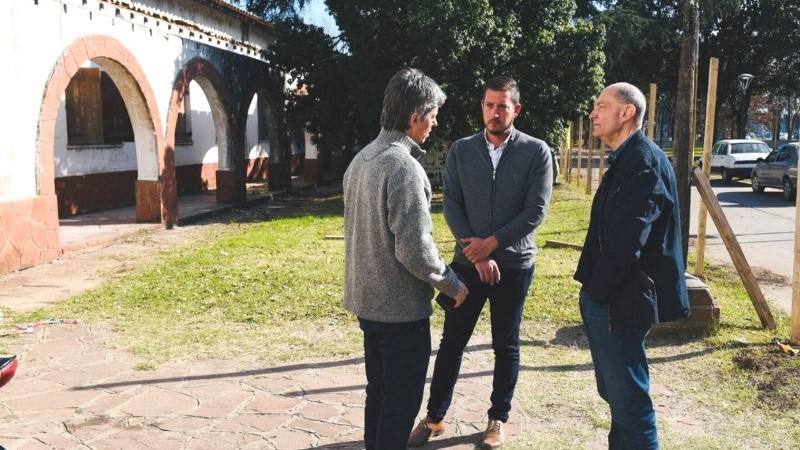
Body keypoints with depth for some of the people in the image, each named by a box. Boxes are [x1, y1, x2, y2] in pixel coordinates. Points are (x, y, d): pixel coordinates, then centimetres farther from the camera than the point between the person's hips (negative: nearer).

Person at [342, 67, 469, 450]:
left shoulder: (361, 159, 6)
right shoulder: (404, 166, -22)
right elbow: (414, 250, -25)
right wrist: (453, 284, -9)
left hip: (367, 299, 9)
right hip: (400, 306, -9)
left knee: (378, 391, 22)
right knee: (401, 402, 7)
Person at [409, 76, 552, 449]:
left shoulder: (536, 152, -5)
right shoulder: (460, 150, 2)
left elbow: (536, 211, -10)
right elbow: (451, 207, -2)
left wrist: (491, 243, -15)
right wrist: (475, 251, -13)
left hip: (514, 264, -1)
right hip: (467, 262, 2)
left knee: (506, 346, 11)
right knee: (452, 341, 9)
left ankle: (497, 419, 28)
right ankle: (434, 417, 24)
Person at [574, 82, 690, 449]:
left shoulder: (644, 161, -17)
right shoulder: (625, 160, 14)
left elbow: (627, 241, -24)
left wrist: (598, 291, -14)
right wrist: (593, 290, 12)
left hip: (619, 301, -10)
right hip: (607, 297, 10)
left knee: (627, 395, 0)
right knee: (617, 391, 21)